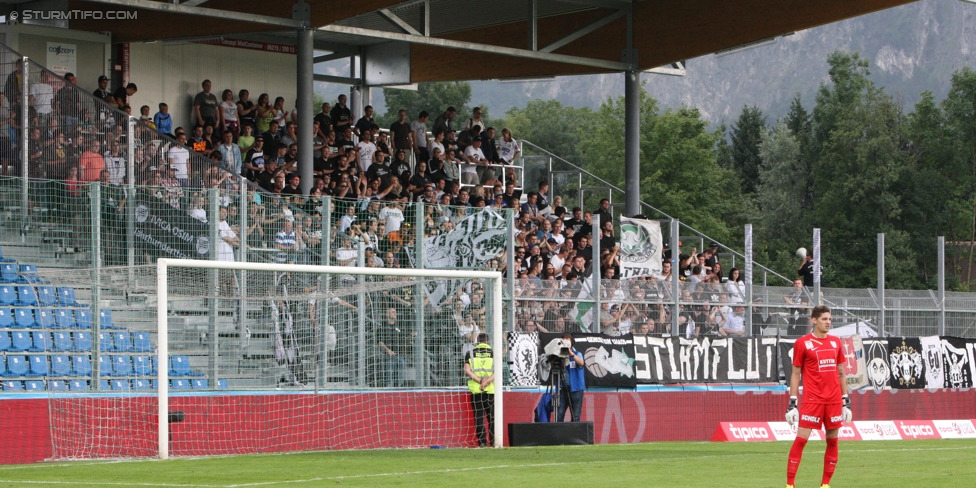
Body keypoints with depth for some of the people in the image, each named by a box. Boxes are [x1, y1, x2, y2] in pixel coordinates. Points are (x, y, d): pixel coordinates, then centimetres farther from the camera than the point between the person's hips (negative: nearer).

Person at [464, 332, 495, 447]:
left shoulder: (470, 354, 6)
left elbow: (468, 371, -5)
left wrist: (480, 381, -10)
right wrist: (487, 381, -14)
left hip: (476, 390, 0)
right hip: (491, 390, 0)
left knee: (479, 417, 2)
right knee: (492, 417, 6)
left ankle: (482, 442, -5)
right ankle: (493, 442, 2)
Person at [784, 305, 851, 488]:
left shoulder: (836, 342, 12)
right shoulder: (802, 343, -1)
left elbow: (841, 373, 17)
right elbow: (795, 374, 1)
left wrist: (846, 401, 13)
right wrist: (792, 403, -5)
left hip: (834, 400, 5)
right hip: (812, 399, -5)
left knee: (832, 439, 5)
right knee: (801, 438, -9)